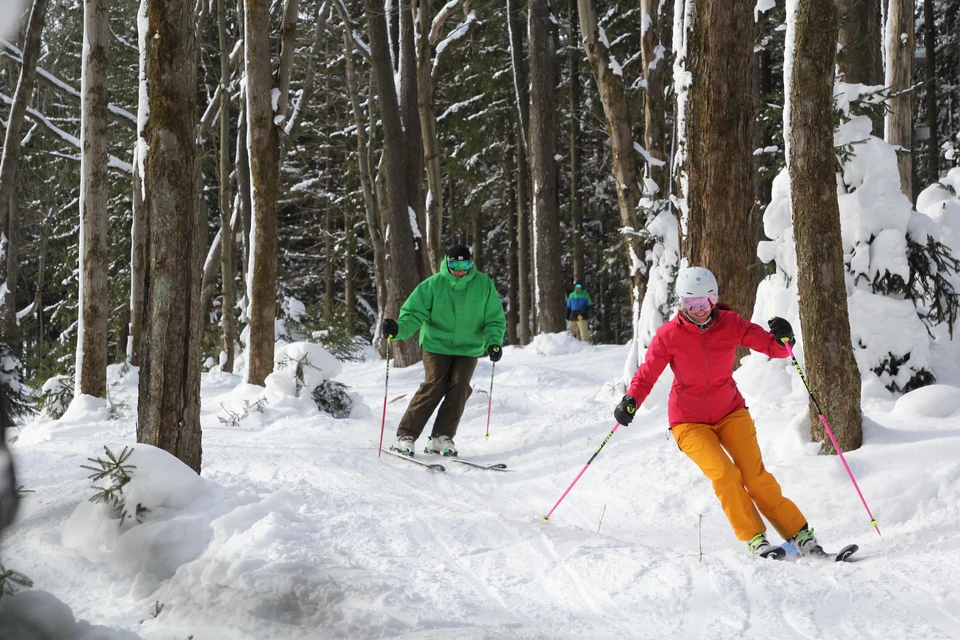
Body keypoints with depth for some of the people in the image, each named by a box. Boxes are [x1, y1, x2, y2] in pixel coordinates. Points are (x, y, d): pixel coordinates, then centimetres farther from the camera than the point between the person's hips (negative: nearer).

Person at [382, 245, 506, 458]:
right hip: (437, 344, -2)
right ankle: (405, 436, -9)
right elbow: (414, 313, -10)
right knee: (434, 386, -13)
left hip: (468, 347, 2)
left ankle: (441, 438, -4)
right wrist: (399, 329, -29)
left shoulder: (484, 285, -4)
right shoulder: (433, 284, -8)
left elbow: (495, 318, 1)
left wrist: (493, 342, -16)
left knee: (459, 387, -12)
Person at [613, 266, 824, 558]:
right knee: (724, 473, -21)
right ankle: (755, 539, -11)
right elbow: (647, 374, -7)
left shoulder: (730, 323, -8)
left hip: (730, 411, 2)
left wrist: (782, 339, -30)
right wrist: (631, 400, -25)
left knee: (755, 475, -11)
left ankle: (800, 535, -2)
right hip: (689, 421, -1)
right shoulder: (668, 335, -12)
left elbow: (772, 347, -7)